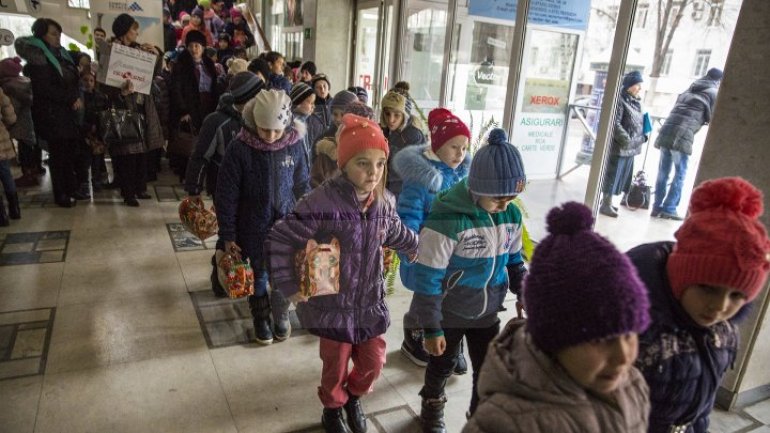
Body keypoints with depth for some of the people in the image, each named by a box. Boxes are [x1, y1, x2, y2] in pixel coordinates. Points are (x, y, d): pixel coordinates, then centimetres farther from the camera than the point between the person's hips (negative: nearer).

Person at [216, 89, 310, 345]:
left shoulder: (294, 145, -8)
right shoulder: (239, 148, -16)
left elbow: (302, 184, 5)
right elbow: (226, 195, -10)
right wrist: (227, 235, -9)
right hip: (254, 227, -1)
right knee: (259, 274, 14)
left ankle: (281, 316, 35)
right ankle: (261, 319, 38)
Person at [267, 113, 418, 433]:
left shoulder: (384, 202, -6)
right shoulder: (322, 202, -25)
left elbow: (395, 233, 17)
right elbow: (280, 241, -18)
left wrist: (418, 248, 32)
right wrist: (289, 287, -13)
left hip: (370, 301, 5)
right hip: (333, 303, -5)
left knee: (373, 362, 16)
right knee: (336, 366, 12)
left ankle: (353, 397, 50)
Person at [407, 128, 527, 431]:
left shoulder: (511, 216, -7)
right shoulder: (448, 219, -28)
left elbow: (514, 259, 10)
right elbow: (428, 277, -23)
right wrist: (431, 327, -17)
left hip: (486, 312, 5)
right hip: (449, 313, -4)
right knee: (443, 365, 19)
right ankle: (432, 409, 48)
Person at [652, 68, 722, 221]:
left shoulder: (689, 90, 26)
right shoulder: (714, 93, 7)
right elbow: (713, 119, 3)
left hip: (666, 132, 6)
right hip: (683, 135, -6)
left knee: (663, 172, 8)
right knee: (680, 175, 1)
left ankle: (657, 207, 9)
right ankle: (669, 209, -2)